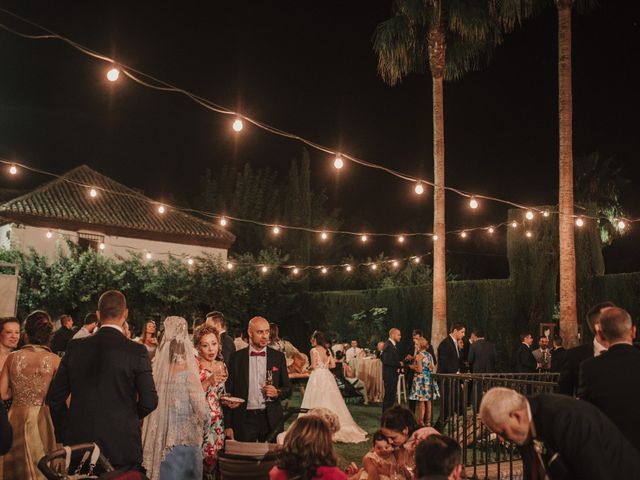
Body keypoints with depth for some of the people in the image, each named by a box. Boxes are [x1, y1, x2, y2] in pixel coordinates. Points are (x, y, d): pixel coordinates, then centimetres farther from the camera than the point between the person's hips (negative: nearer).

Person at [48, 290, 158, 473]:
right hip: (122, 444, -3)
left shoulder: (75, 347, 0)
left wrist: (63, 437, 15)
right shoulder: (137, 351, -10)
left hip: (78, 442, 3)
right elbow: (149, 401, -9)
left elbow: (55, 397, 4)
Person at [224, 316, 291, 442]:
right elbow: (229, 392, 3)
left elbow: (288, 389, 11)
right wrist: (227, 425, -1)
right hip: (244, 419, -1)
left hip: (271, 419, 1)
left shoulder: (278, 357, 6)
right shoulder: (236, 357, 3)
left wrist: (277, 392, -11)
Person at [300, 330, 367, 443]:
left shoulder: (313, 350, -9)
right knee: (330, 401, 10)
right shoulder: (327, 351, 10)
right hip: (327, 376, 6)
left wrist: (309, 368, 6)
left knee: (318, 402, -2)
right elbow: (333, 365, 9)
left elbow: (314, 366, -14)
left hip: (317, 377, -6)